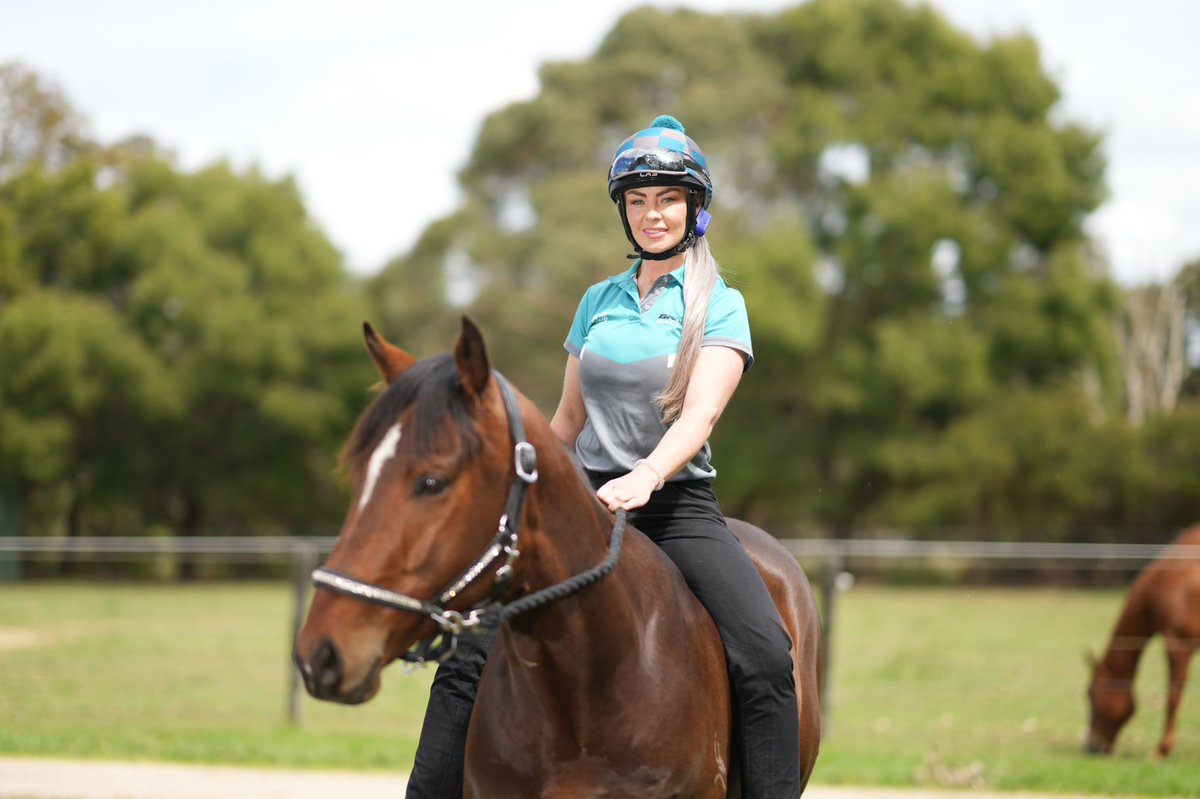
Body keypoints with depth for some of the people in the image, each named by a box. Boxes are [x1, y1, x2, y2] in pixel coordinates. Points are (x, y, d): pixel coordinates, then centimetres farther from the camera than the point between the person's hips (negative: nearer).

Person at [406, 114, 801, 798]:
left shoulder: (720, 306, 1)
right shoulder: (599, 300, 14)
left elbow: (700, 415, -15)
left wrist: (645, 477, -32)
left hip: (679, 505, -3)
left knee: (767, 659, -26)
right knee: (469, 657, -10)